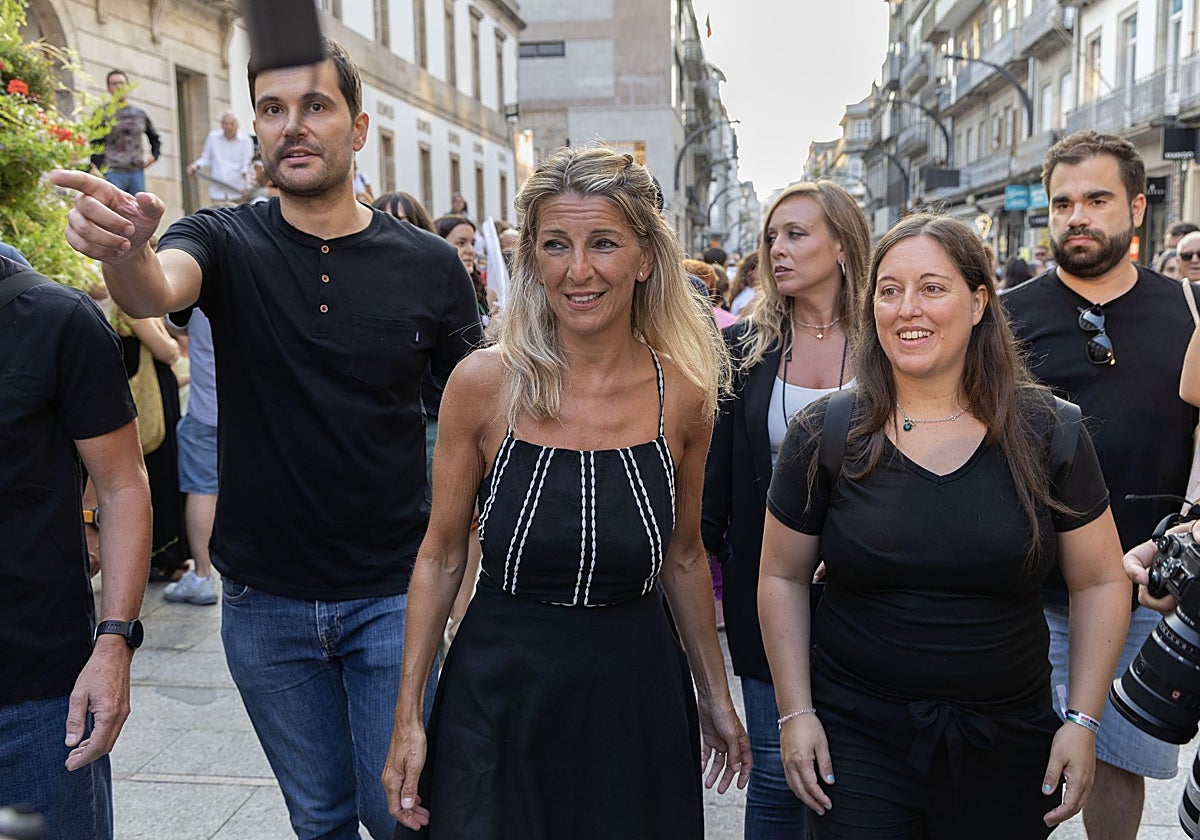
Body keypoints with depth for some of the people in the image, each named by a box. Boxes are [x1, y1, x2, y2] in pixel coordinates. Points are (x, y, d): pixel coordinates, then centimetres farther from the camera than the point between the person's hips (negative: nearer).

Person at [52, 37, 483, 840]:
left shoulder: (429, 266, -4)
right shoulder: (227, 242, -3)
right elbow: (156, 290, -25)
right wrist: (124, 251, -48)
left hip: (393, 596, -1)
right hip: (264, 601, 2)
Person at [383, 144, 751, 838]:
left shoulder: (683, 394, -7)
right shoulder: (485, 383, -12)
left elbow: (683, 559, 6)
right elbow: (441, 556, -3)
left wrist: (716, 697, 14)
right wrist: (409, 719, -2)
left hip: (637, 696, 2)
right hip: (499, 694, -1)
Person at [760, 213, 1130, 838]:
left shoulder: (1049, 433, -4)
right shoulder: (824, 436, -6)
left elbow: (1100, 582, 3)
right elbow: (783, 578, 1)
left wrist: (1083, 719, -2)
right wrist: (796, 712, -3)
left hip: (1007, 749, 1)